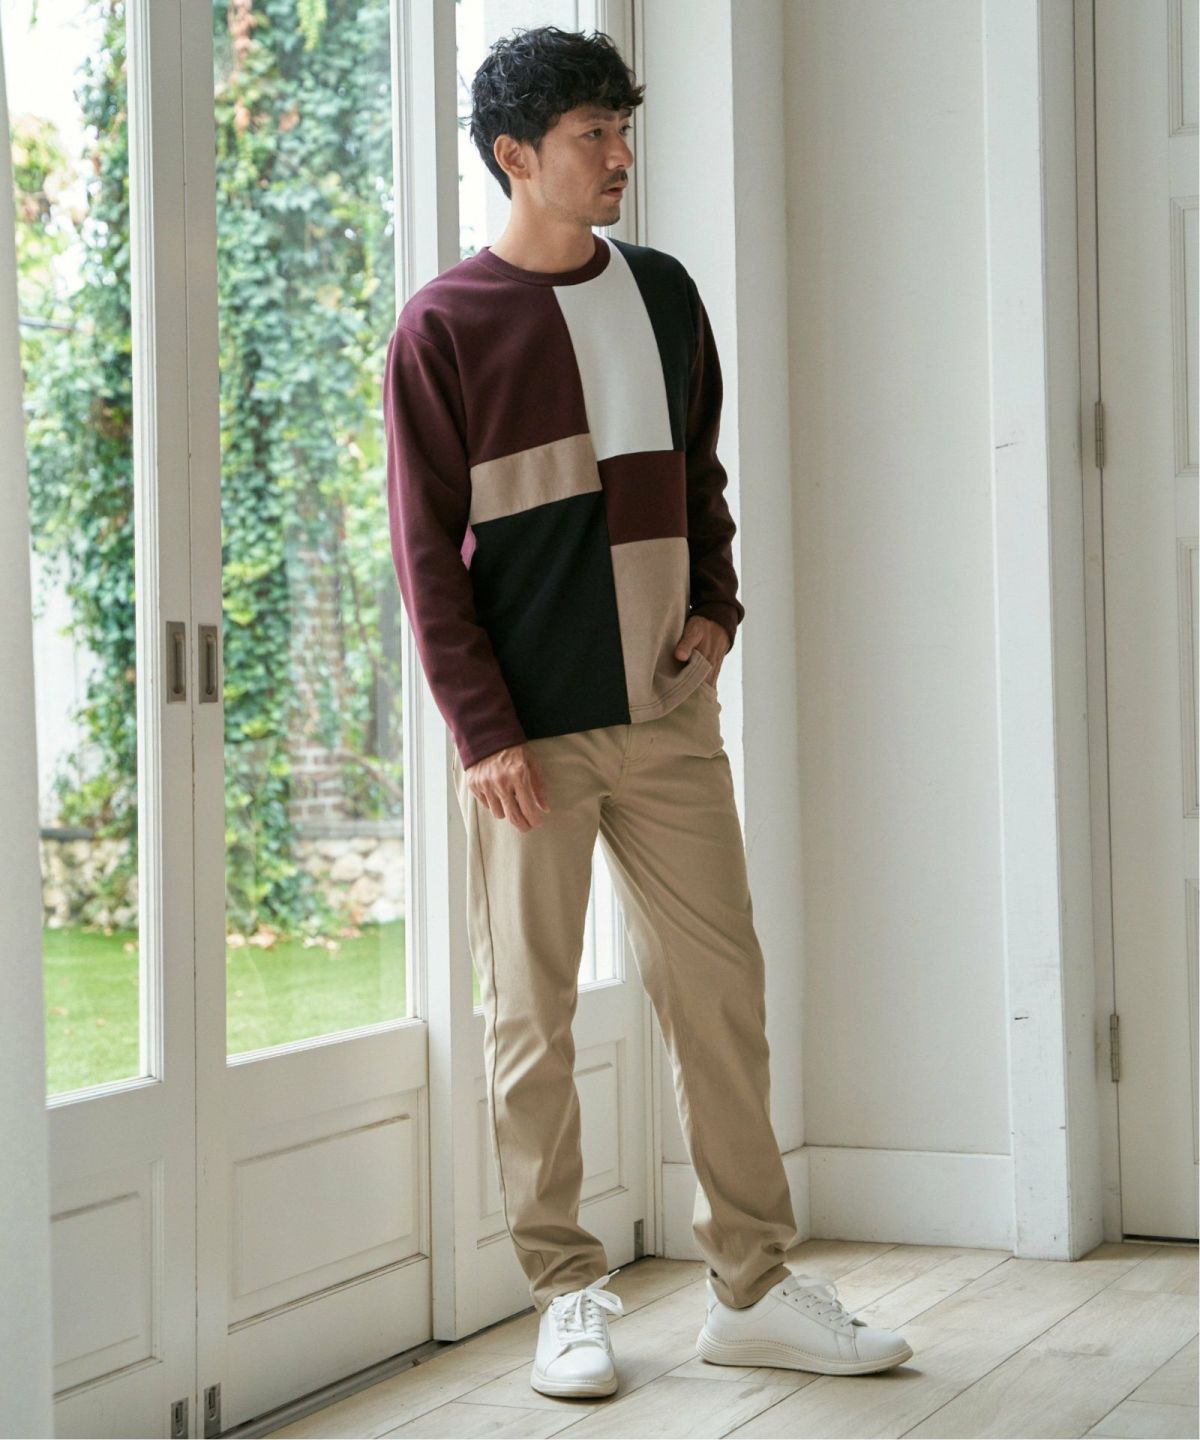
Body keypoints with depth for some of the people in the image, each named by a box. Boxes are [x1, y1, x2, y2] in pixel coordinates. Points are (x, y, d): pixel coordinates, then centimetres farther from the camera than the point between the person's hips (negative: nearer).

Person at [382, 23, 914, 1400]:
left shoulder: (662, 293, 12)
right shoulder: (445, 324, -3)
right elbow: (427, 549, -5)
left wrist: (716, 606, 5)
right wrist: (484, 729, -11)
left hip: (668, 715, 5)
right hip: (530, 732, -4)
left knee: (720, 988, 4)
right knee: (533, 1016, 2)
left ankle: (750, 1285, 14)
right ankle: (569, 1298, 13)